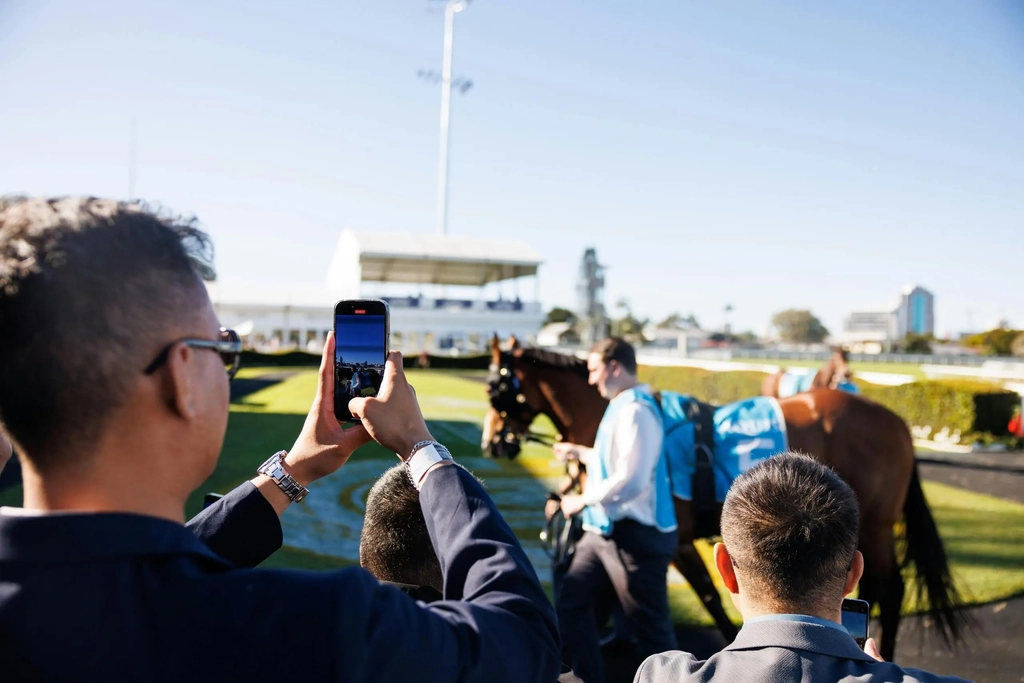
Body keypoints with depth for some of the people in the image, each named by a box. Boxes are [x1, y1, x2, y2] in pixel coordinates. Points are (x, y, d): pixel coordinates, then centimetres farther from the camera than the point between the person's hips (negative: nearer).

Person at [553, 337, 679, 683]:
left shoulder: (635, 411, -21)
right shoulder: (621, 407, 11)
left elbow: (630, 480, -29)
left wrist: (583, 500, -18)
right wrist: (580, 453, 23)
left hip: (635, 536, -10)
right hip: (605, 531, 10)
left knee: (649, 625, 2)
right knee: (571, 599, 16)